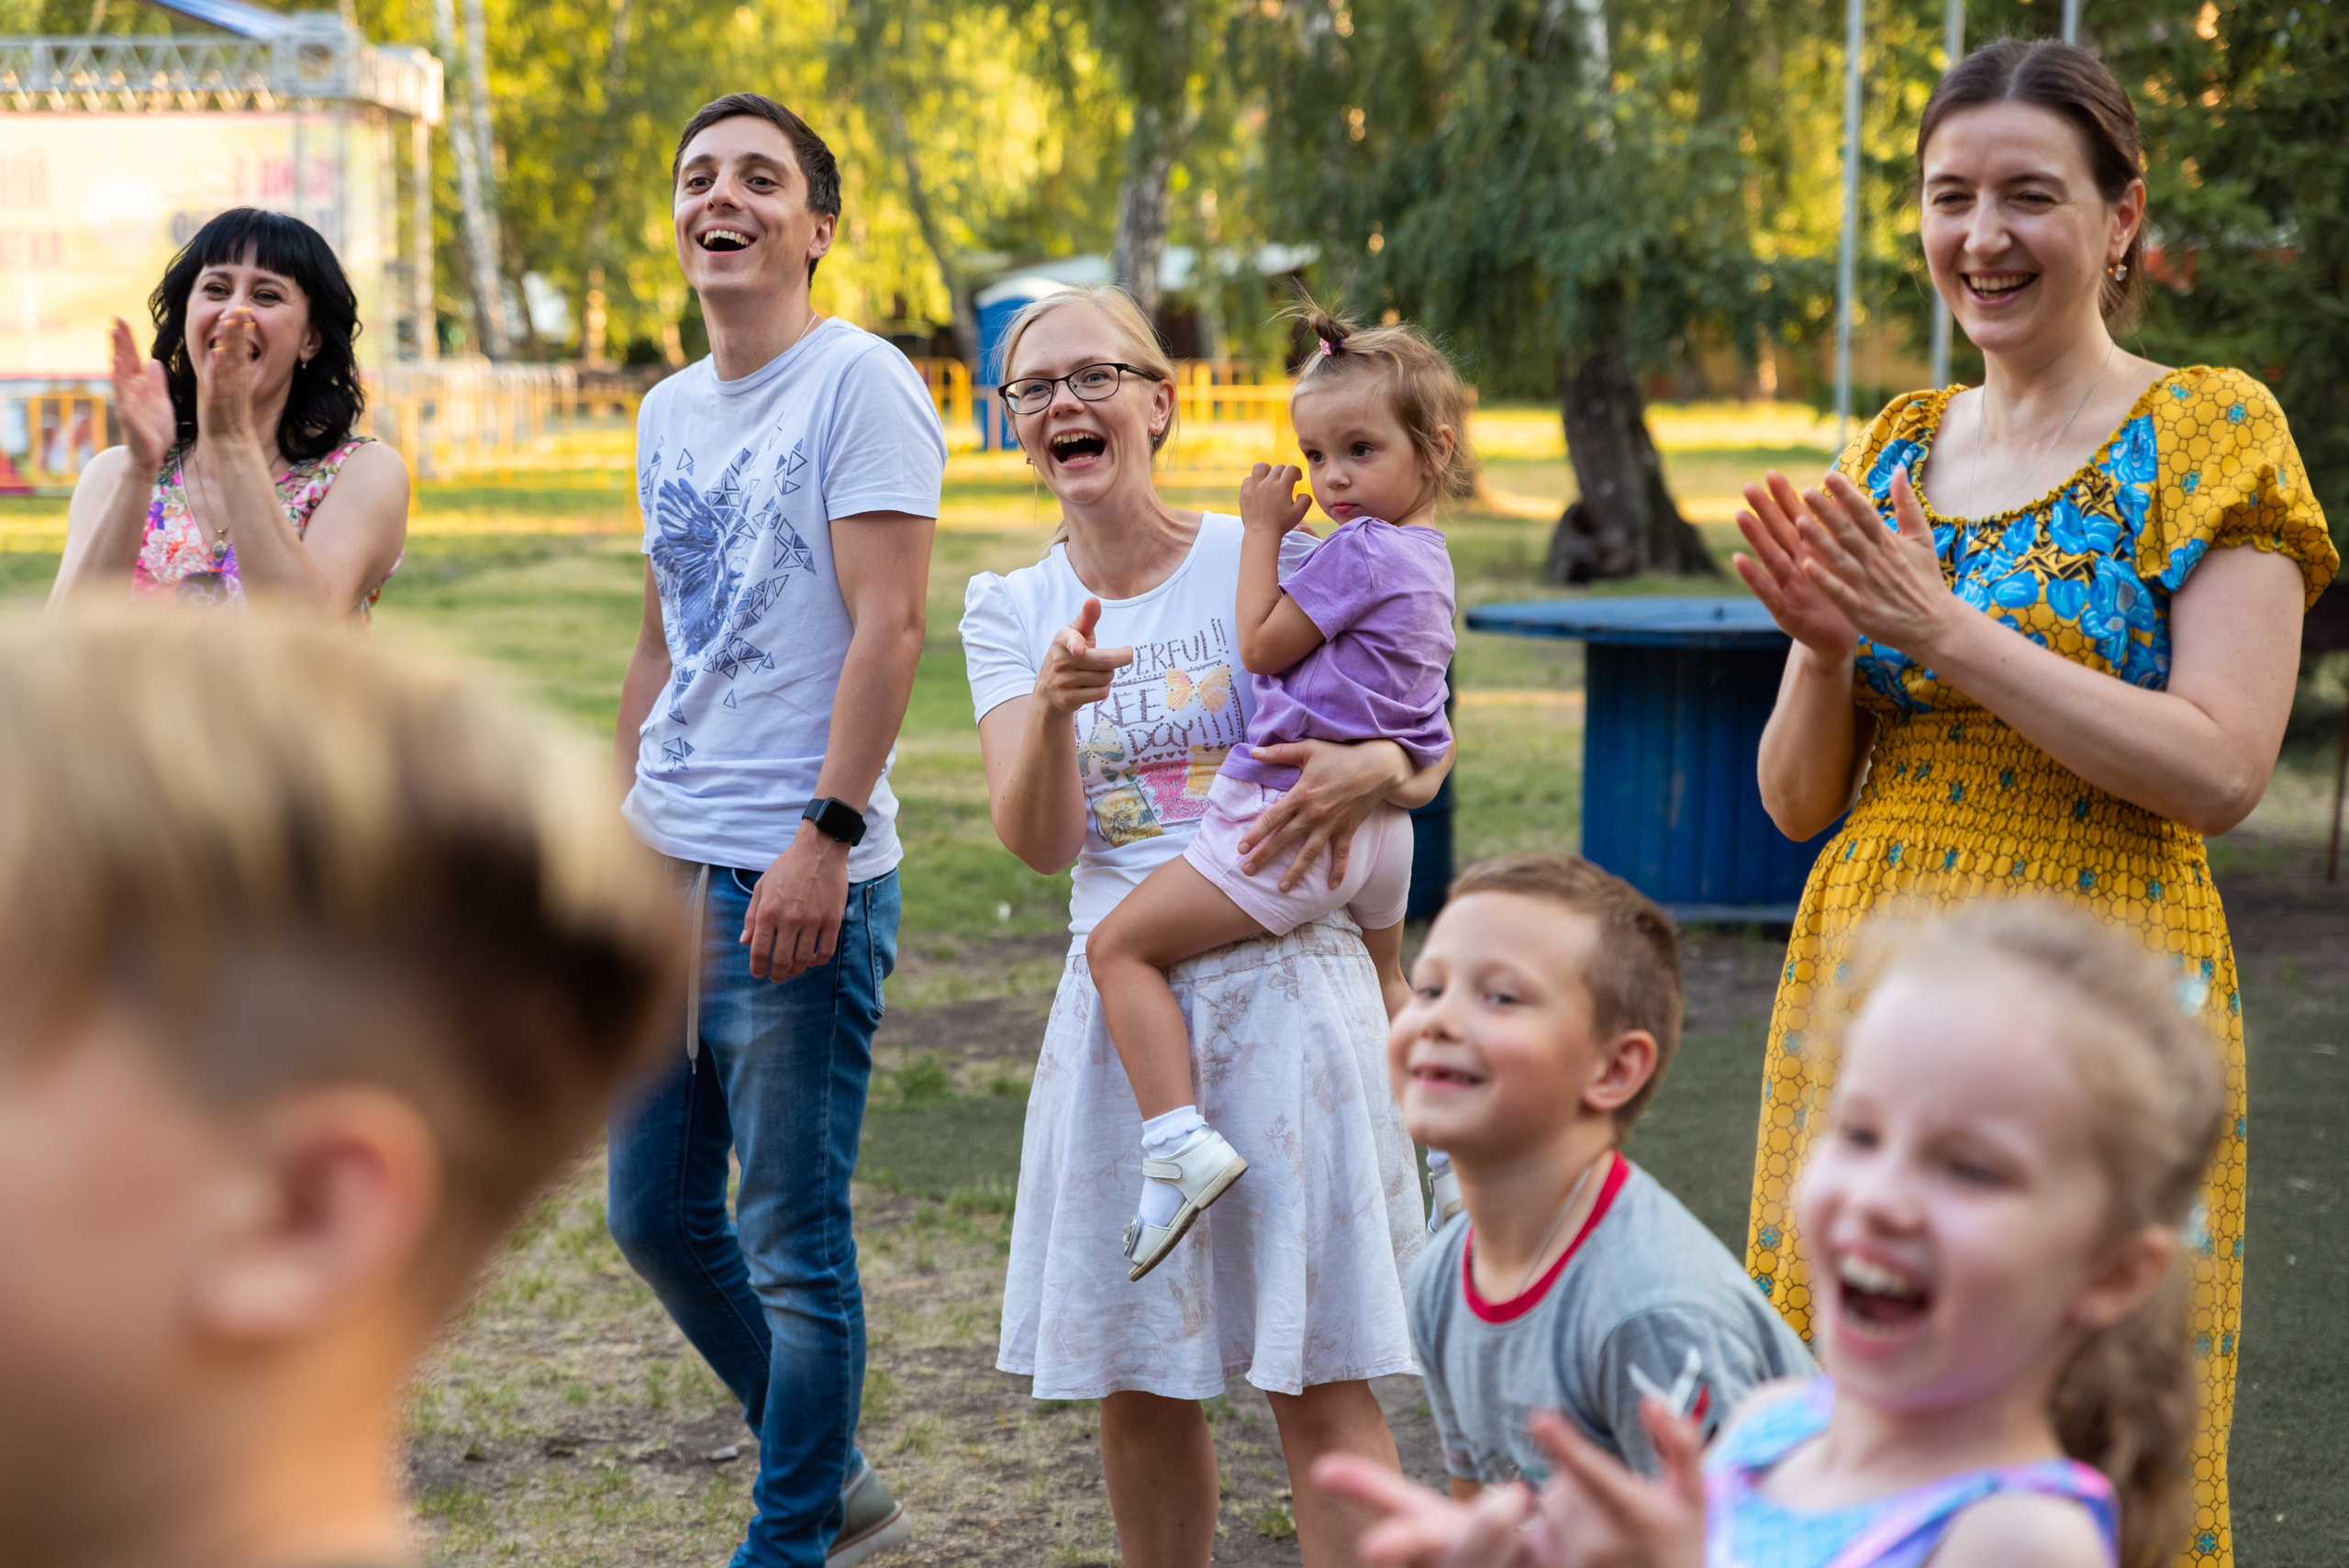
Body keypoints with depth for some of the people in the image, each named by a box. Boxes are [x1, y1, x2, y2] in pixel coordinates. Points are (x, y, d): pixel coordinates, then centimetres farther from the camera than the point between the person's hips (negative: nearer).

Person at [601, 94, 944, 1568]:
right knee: (656, 1214, 14)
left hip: (799, 885, -9)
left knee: (793, 1243, 0)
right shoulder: (669, 409, 16)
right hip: (668, 872, 9)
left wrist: (824, 837, -22)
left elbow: (890, 627, -16)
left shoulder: (859, 381, -8)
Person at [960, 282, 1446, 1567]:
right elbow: (1039, 844, -7)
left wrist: (1373, 770, -18)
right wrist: (1053, 705, -25)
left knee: (1318, 1381, -3)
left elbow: (1431, 747, 5)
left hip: (1284, 985, -3)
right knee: (1134, 1385, 9)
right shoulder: (1009, 613, 6)